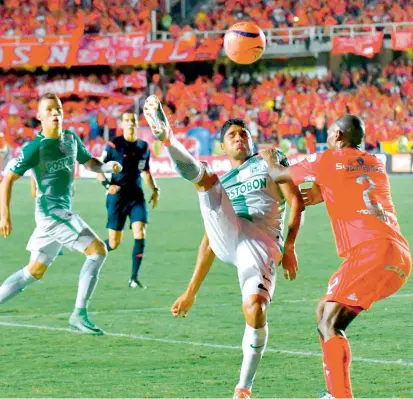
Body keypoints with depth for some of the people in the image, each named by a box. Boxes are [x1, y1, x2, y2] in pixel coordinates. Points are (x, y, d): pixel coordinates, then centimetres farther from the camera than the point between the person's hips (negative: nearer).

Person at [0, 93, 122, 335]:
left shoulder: (71, 139, 9)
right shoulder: (36, 147, -12)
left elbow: (89, 162, 25)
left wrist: (108, 166, 2)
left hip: (63, 212, 8)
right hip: (51, 210, -8)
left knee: (35, 271, 14)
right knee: (98, 251, -16)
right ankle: (80, 315, -14)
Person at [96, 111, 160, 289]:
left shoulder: (143, 147, 7)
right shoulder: (114, 145, -6)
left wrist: (154, 190, 7)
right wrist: (107, 184, -19)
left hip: (136, 196, 3)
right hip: (117, 196, -3)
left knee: (140, 235, -15)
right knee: (114, 242, -1)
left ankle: (134, 278, -9)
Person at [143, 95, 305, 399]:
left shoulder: (270, 160, 22)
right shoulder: (221, 182, 31)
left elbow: (296, 202, 10)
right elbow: (209, 243, 31)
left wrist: (289, 247, -4)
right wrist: (191, 292, 27)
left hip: (262, 244, -4)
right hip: (226, 238, 4)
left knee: (255, 310, -25)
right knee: (204, 176, -11)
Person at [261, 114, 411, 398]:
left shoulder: (327, 161, 2)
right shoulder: (377, 164, 20)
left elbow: (278, 175, 17)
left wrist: (268, 159, 37)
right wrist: (324, 195, 40)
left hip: (371, 253, -8)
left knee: (329, 324, -11)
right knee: (325, 312, 19)